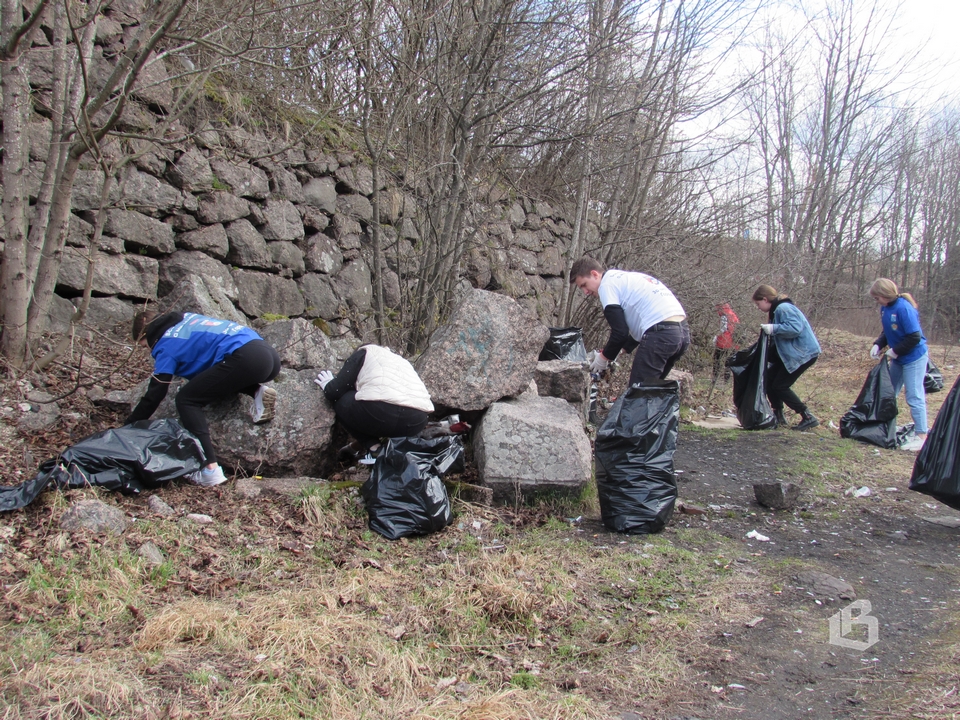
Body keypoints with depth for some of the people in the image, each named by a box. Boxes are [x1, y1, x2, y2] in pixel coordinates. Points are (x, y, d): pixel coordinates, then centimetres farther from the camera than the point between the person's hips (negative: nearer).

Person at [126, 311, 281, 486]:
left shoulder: (167, 345, 8)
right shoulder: (186, 318, 27)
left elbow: (154, 396, 8)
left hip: (245, 357, -8)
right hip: (270, 354, 8)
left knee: (186, 400, 2)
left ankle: (210, 469, -11)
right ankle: (258, 392, 6)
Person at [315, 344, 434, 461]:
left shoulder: (364, 352, 23)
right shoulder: (401, 361, 40)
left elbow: (334, 392, 16)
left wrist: (327, 385, 41)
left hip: (381, 410, -6)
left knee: (340, 402, 22)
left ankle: (374, 448, 7)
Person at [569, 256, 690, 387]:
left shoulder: (607, 285, -1)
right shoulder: (627, 278, 27)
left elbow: (620, 332, -7)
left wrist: (604, 357, 7)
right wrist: (621, 350, 26)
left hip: (660, 334, -10)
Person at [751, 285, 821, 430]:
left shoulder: (784, 308, -19)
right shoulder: (777, 309, 14)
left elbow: (795, 328, -32)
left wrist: (773, 328, -27)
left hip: (803, 353, -11)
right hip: (790, 353, 11)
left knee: (780, 386, -9)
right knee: (769, 379, 7)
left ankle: (808, 418, -4)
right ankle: (779, 417, 16)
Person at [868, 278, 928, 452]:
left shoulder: (903, 308, -25)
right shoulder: (885, 308, -1)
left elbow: (914, 337, -24)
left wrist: (895, 351, -18)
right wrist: (878, 345, -3)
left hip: (914, 358, -9)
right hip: (898, 358, 9)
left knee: (914, 397, -7)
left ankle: (921, 436, -1)